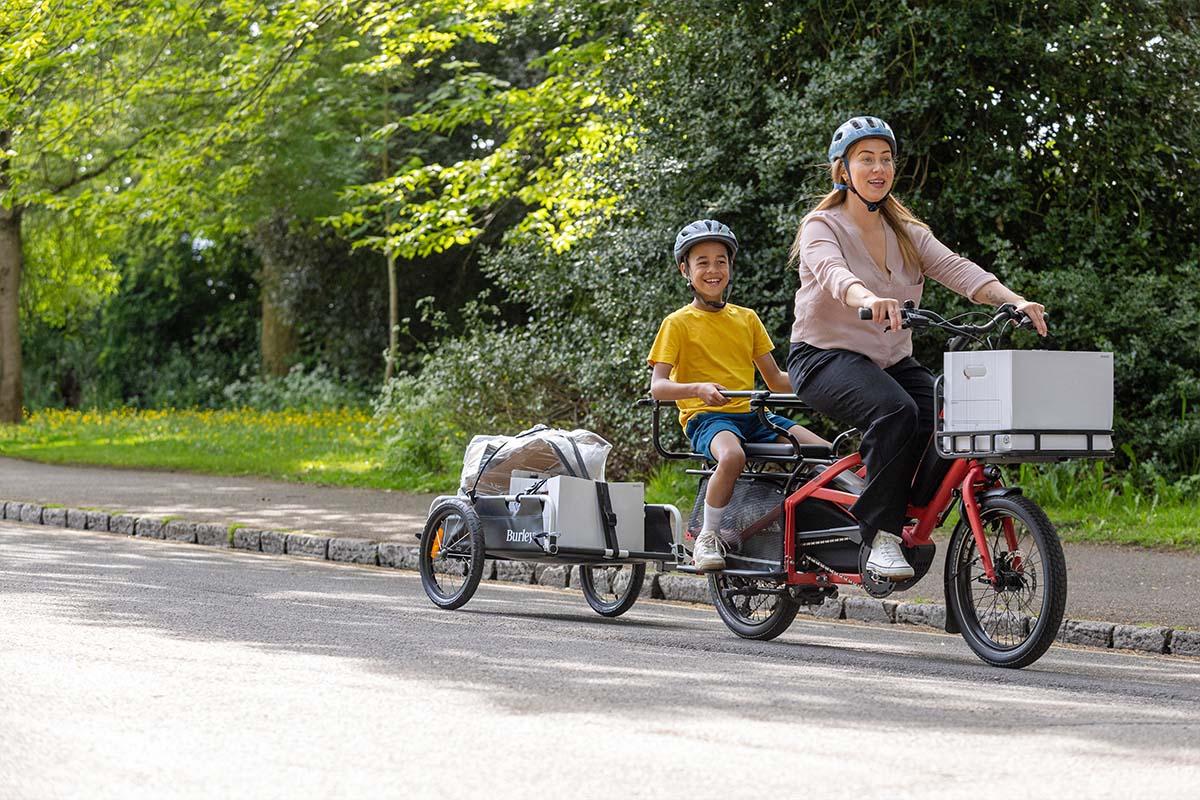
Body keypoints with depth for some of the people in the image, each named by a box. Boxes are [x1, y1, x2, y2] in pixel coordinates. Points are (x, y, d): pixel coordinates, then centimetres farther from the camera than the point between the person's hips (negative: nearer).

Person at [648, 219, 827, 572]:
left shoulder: (747, 318, 18)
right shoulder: (677, 323, 3)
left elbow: (775, 379, 19)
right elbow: (657, 387, -6)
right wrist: (698, 389, -26)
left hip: (753, 414, 5)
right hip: (706, 417, -5)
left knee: (824, 453, -17)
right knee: (733, 456, -40)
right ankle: (708, 536, -21)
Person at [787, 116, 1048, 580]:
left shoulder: (907, 232, 12)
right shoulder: (822, 227, -4)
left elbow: (956, 269, -5)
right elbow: (832, 272, -28)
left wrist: (1015, 301, -23)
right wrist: (869, 299, -51)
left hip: (892, 362, 6)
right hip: (827, 356, -6)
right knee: (896, 412, -34)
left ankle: (918, 521, -4)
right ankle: (880, 537, -27)